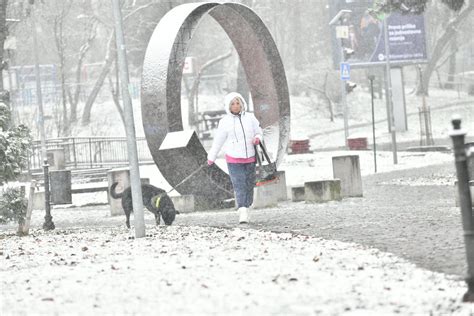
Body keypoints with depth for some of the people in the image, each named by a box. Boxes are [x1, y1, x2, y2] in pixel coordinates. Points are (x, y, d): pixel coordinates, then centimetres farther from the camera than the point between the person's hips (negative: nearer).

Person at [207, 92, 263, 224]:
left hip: (250, 158, 3)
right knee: (239, 185, -12)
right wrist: (211, 157, 8)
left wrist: (257, 139, -11)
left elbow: (259, 132, 13)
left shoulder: (250, 117, 2)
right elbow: (218, 140, 2)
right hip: (234, 159, -3)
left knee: (249, 185, 8)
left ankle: (245, 209, 22)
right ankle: (243, 213, -19)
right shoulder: (225, 122, -5)